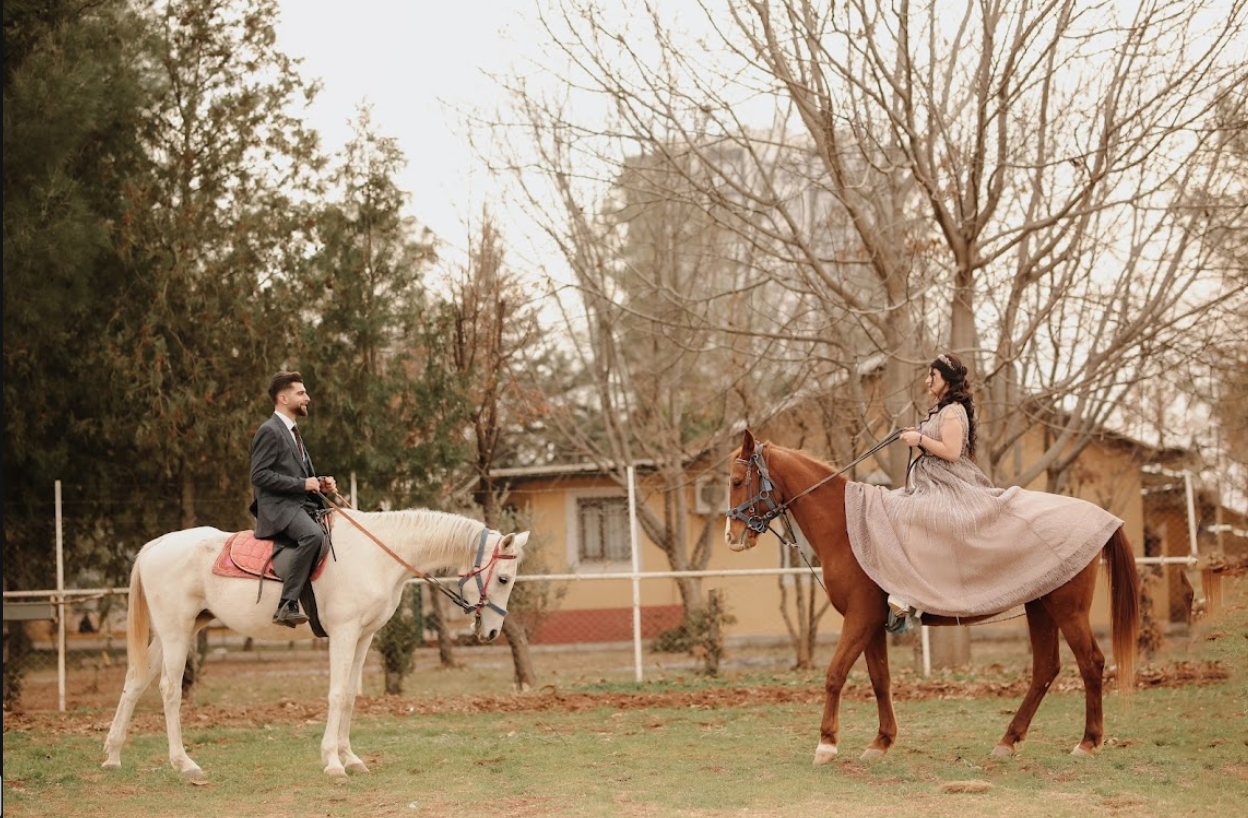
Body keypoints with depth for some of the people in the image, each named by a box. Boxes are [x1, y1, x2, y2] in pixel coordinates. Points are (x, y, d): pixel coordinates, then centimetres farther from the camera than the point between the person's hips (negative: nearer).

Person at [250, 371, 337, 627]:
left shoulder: (292, 432, 24)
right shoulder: (269, 431, -7)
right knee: (313, 535, -36)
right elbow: (259, 475, -16)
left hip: (300, 505, 10)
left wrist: (321, 482, 9)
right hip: (278, 507, -10)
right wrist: (302, 484, -18)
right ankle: (287, 605, -39)